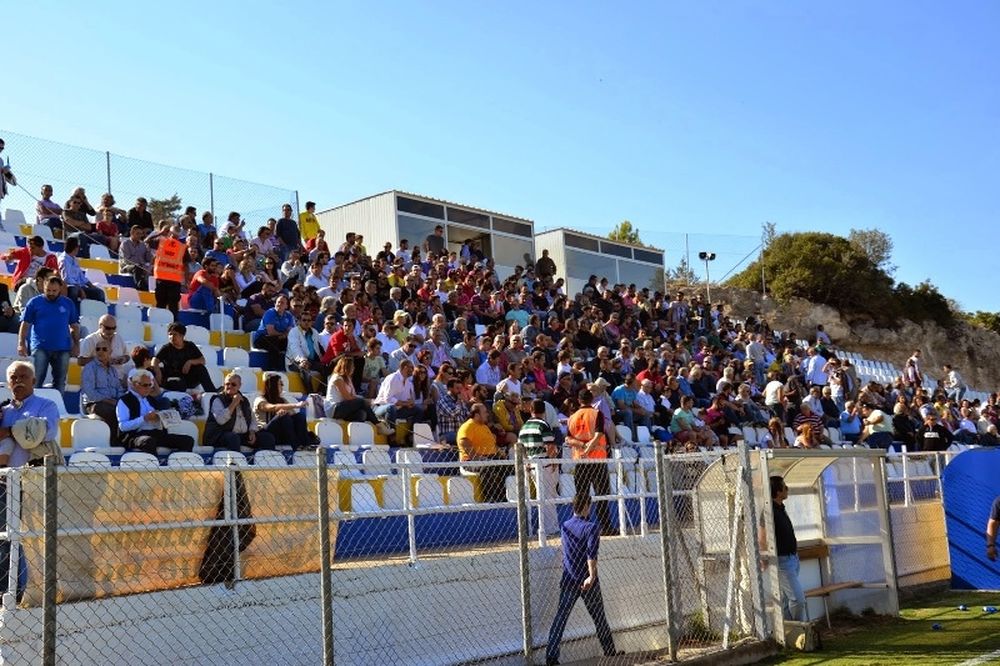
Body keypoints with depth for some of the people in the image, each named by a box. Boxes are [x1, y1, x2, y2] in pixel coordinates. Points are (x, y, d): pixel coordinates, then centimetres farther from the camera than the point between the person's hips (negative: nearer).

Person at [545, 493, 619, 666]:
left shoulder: (565, 526, 6)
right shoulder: (591, 527, -11)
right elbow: (591, 553, -24)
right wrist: (592, 576, -30)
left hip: (568, 580, 4)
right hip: (587, 581, -4)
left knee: (560, 617, 0)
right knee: (599, 617, 13)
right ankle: (610, 651, 26)